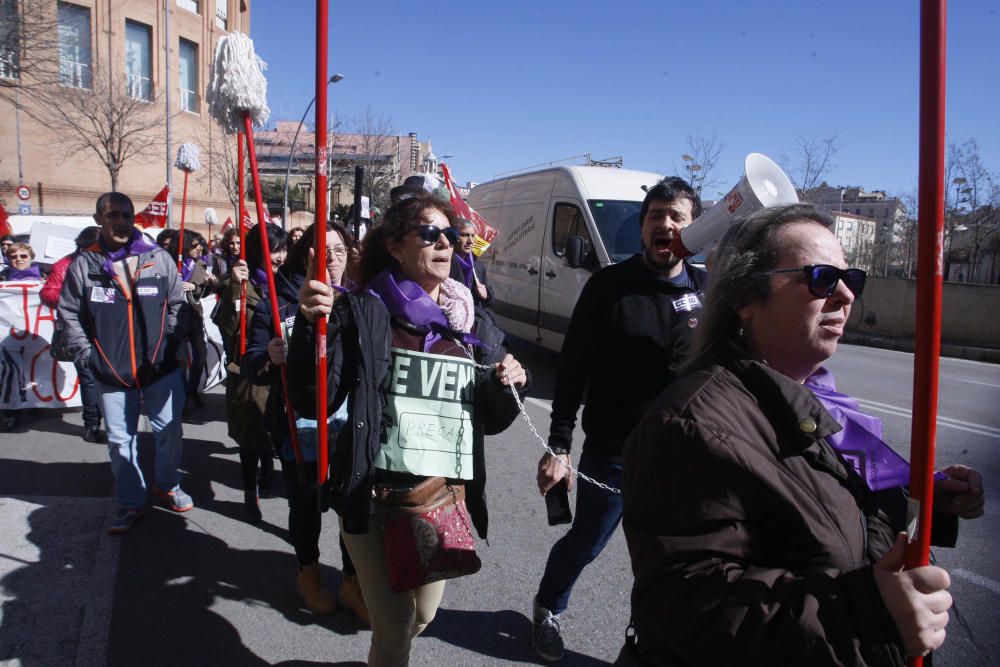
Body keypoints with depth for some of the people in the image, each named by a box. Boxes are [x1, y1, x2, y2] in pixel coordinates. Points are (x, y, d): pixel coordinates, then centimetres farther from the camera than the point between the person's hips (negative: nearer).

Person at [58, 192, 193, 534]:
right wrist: (87, 354, -1)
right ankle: (131, 503, 29)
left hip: (160, 368, 0)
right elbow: (69, 314, 4)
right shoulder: (83, 266, -3)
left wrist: (170, 344, -1)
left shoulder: (159, 259, -3)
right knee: (120, 440, 12)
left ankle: (168, 485, 37)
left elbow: (176, 305, 5)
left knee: (169, 432, 11)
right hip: (111, 374, 0)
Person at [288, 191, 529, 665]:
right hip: (375, 498, -5)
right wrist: (309, 325, -26)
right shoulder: (364, 313, -8)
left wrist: (507, 387, -9)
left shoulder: (476, 328, 5)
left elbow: (491, 422, 12)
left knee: (423, 615, 22)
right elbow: (313, 403, -13)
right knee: (394, 627, 2)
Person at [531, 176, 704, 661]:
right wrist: (558, 446, -8)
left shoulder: (708, 291, 0)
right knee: (584, 544, 14)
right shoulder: (609, 285, -5)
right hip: (610, 452, -1)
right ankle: (547, 609, 44)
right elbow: (572, 370, -5)